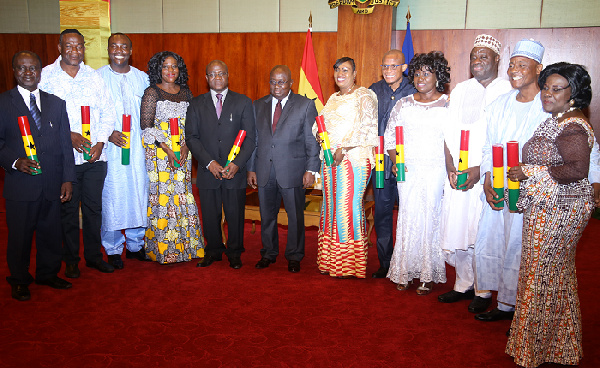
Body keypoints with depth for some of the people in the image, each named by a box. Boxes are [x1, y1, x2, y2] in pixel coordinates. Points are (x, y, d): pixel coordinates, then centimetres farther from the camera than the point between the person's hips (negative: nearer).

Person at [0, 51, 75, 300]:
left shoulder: (56, 103, 9)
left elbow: (65, 143, 8)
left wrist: (68, 178, 2)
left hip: (52, 184, 3)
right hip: (20, 184, -2)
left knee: (51, 232, 12)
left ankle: (48, 274, 32)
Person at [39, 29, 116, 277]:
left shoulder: (94, 76, 9)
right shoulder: (45, 75, 1)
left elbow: (108, 112, 7)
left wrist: (100, 142, -5)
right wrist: (68, 135, -14)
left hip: (95, 155, 2)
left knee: (94, 207, 9)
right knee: (68, 208, 7)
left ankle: (94, 255, 24)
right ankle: (71, 259, 21)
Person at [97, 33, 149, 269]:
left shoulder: (142, 78, 11)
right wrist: (108, 134, -13)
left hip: (137, 146, 2)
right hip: (109, 147, -2)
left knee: (138, 193, 5)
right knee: (111, 196, -1)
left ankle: (135, 245, 21)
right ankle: (113, 249, 14)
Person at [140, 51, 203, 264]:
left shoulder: (186, 92, 12)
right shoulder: (152, 92, -2)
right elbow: (146, 126, -8)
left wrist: (186, 146, -4)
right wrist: (166, 148, -14)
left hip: (182, 152, 4)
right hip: (159, 152, -4)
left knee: (182, 195, 4)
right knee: (161, 195, -3)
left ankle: (184, 245, 14)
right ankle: (162, 249, 7)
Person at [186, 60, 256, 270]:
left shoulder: (243, 102, 6)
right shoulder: (196, 104, 9)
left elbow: (250, 137, 1)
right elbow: (192, 137, 2)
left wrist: (237, 164, -11)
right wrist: (209, 162, -10)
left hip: (235, 171, -1)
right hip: (207, 172, 1)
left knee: (235, 214, 5)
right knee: (210, 215, 8)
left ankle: (234, 253, 23)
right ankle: (213, 251, 27)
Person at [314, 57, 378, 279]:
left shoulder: (364, 96, -2)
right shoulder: (333, 99, 21)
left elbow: (366, 128, -13)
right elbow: (323, 124, 27)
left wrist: (343, 148, -17)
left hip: (353, 159, -7)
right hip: (331, 161, 8)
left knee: (348, 208, -7)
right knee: (331, 207, 7)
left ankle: (349, 264, 5)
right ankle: (330, 261, 16)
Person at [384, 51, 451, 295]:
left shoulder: (449, 105, 1)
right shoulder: (403, 104, 9)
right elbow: (390, 138, 12)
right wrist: (395, 162, -4)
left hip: (436, 172, -2)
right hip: (407, 172, 2)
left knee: (431, 219, 0)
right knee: (407, 218, 4)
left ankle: (428, 276, 14)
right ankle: (405, 272, 17)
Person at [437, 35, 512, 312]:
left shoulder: (508, 91, -1)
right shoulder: (460, 90, 14)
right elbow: (450, 132, 10)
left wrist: (480, 170, -15)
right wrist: (450, 168, -2)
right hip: (457, 176, 4)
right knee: (455, 231, 6)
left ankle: (484, 291, 18)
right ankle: (464, 284, 24)